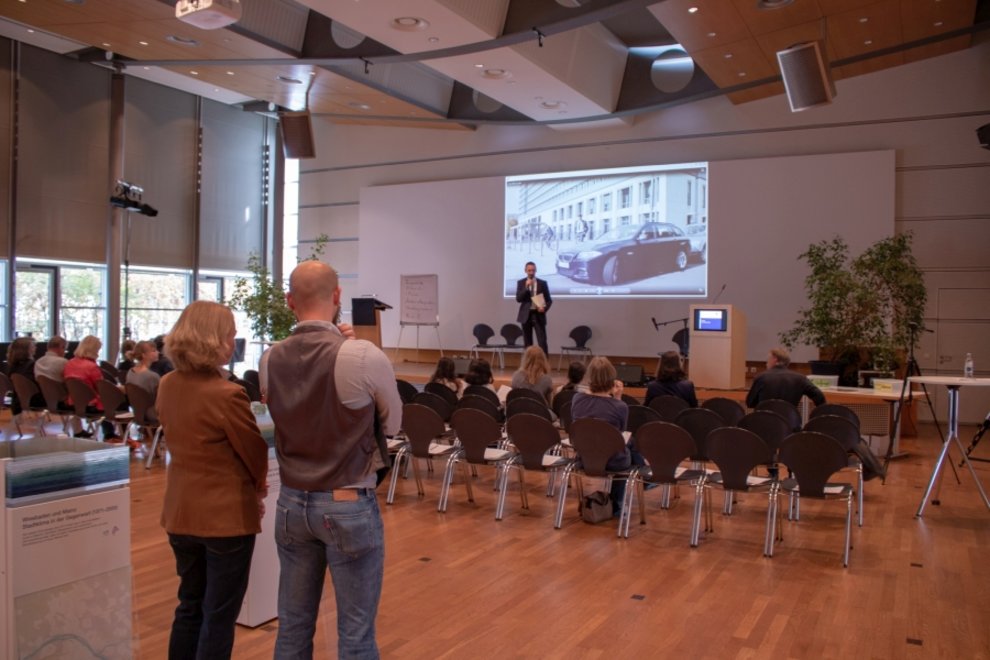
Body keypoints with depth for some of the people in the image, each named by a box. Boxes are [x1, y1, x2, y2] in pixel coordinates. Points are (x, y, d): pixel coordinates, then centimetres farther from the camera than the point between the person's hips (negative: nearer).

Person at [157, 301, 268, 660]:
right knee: (219, 615, 7)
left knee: (190, 605, 22)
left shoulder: (167, 386, -1)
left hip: (180, 511, 7)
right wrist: (257, 489, 11)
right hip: (226, 514, -7)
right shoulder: (227, 395, -23)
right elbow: (255, 452, -11)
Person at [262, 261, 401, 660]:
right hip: (349, 506, -5)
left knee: (292, 627, 16)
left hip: (292, 503, 5)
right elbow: (393, 424, -3)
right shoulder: (364, 356, -18)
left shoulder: (271, 360, -3)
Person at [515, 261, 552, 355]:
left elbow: (549, 300, 7)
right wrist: (526, 287, -16)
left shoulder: (542, 283, 5)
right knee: (527, 343, 6)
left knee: (542, 342, -9)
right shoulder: (521, 283, 4)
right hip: (526, 315, 1)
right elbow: (518, 299, -6)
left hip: (538, 315, -1)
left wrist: (544, 308, -12)